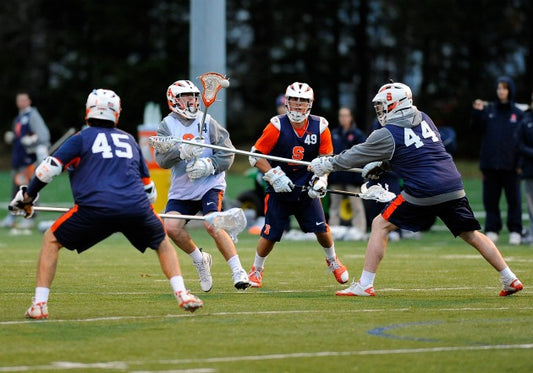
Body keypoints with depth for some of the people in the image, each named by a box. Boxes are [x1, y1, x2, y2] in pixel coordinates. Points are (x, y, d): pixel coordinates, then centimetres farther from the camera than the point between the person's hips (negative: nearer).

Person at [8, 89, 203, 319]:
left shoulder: (81, 138, 17)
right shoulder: (130, 141, 28)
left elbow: (49, 168, 6)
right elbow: (149, 191, 29)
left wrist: (27, 197, 20)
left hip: (95, 207, -2)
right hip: (136, 207, 3)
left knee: (51, 240, 18)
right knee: (163, 242, 29)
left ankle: (39, 305, 7)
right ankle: (182, 295, 12)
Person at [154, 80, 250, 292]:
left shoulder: (207, 122, -1)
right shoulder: (167, 125, 1)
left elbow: (227, 153, -3)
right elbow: (161, 159, -13)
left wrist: (208, 165, -20)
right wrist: (182, 152, -32)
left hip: (210, 185, -3)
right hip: (181, 190, 3)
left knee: (212, 226, -21)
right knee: (171, 227, -13)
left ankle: (238, 271, -14)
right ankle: (199, 260, 14)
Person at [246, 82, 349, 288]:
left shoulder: (320, 126, -5)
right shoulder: (277, 125, -14)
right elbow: (255, 155, -10)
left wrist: (321, 180, -9)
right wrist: (274, 176, -18)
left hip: (306, 189, 2)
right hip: (279, 189, -2)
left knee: (321, 230, -3)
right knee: (270, 234, -4)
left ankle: (333, 260, 28)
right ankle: (256, 270, 20)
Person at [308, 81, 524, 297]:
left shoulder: (389, 134, -2)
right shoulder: (423, 119, 17)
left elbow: (356, 156, 7)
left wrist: (325, 165, 20)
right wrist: (380, 165, 27)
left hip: (423, 192, -6)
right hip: (453, 188, 6)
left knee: (380, 225, 6)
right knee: (471, 235, 16)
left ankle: (365, 285, 2)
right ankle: (510, 280, 12)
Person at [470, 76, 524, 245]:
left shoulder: (518, 114, 4)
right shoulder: (488, 111, 8)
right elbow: (477, 128, 1)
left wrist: (521, 163, -6)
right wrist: (477, 112, -16)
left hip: (510, 165, -2)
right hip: (490, 163, 2)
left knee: (514, 199, 1)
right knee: (490, 199, 5)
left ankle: (515, 231, 6)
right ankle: (492, 230, 11)